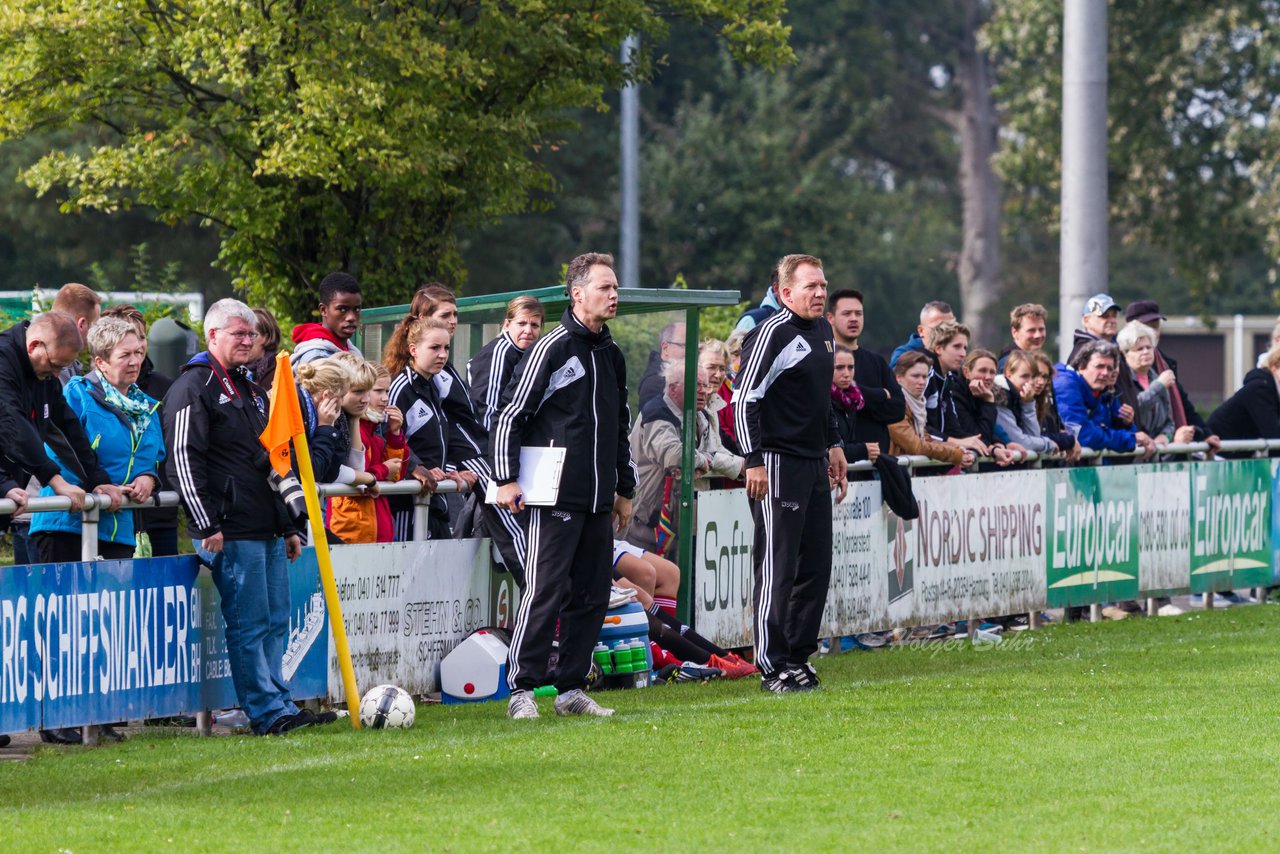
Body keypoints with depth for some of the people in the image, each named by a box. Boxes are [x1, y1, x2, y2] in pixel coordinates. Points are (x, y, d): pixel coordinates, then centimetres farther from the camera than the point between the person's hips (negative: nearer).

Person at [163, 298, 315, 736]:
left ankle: (277, 704, 14)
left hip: (268, 530, 9)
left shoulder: (251, 389, 23)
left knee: (275, 621, 9)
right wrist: (207, 526, -19)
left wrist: (288, 526, 25)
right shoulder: (193, 387, -6)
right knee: (249, 624, -7)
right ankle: (268, 712, -6)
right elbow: (183, 458, -14)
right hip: (232, 532, -9)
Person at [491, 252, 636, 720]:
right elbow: (510, 412, -7)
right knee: (544, 592, -9)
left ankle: (571, 689, 13)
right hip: (557, 496, -7)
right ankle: (523, 690, -6)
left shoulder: (612, 355, 16)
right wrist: (506, 479, -12)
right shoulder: (552, 348, -7)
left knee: (591, 595, 7)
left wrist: (625, 489, 25)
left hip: (599, 499, 8)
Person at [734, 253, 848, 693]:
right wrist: (754, 461, -20)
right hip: (778, 465, -9)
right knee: (777, 569, -6)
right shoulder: (772, 333, -12)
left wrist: (833, 445, 25)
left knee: (816, 566, 9)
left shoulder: (823, 330, 15)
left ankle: (799, 656, 17)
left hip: (816, 463, 9)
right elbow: (745, 399, -15)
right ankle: (773, 666, -4)